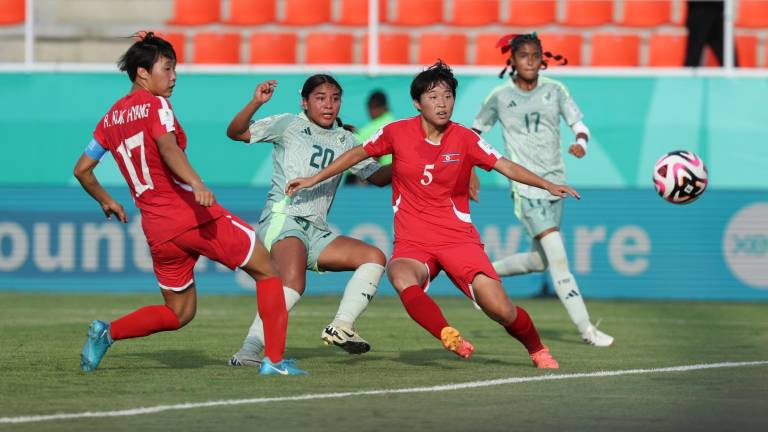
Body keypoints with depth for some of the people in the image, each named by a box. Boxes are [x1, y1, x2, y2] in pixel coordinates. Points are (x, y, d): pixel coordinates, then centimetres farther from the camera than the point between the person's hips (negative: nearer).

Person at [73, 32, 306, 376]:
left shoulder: (111, 118, 15)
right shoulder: (155, 105, -5)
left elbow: (82, 170, 21)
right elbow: (167, 147, -24)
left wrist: (106, 202, 36)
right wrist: (196, 183, -38)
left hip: (157, 229, 7)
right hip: (196, 215, -7)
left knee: (178, 314, 20)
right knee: (266, 270, 6)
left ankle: (106, 333, 2)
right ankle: (275, 360, -3)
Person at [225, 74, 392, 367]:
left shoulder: (344, 140, 20)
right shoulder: (289, 125, 4)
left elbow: (378, 176, 23)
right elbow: (236, 133, -1)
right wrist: (255, 103, -17)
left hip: (317, 231, 7)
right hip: (283, 219, -7)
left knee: (374, 257, -5)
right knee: (293, 282, -32)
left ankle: (340, 327, -12)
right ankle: (249, 353, -35)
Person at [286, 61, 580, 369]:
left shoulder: (464, 139, -1)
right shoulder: (397, 132, 0)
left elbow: (507, 167, -2)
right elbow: (358, 154, 15)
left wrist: (548, 186, -15)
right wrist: (314, 179, 18)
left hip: (459, 238, 0)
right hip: (412, 243, 0)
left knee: (501, 310, -14)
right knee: (402, 278, -38)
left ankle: (537, 350, 16)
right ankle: (449, 337, -52)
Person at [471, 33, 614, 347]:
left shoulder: (554, 90, 4)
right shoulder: (500, 97, -2)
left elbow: (578, 124, 2)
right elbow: (475, 131, 12)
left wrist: (580, 142, -20)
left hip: (555, 183, 5)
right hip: (526, 186, -5)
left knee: (539, 261, 11)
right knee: (557, 255, -15)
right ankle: (586, 329, -14)